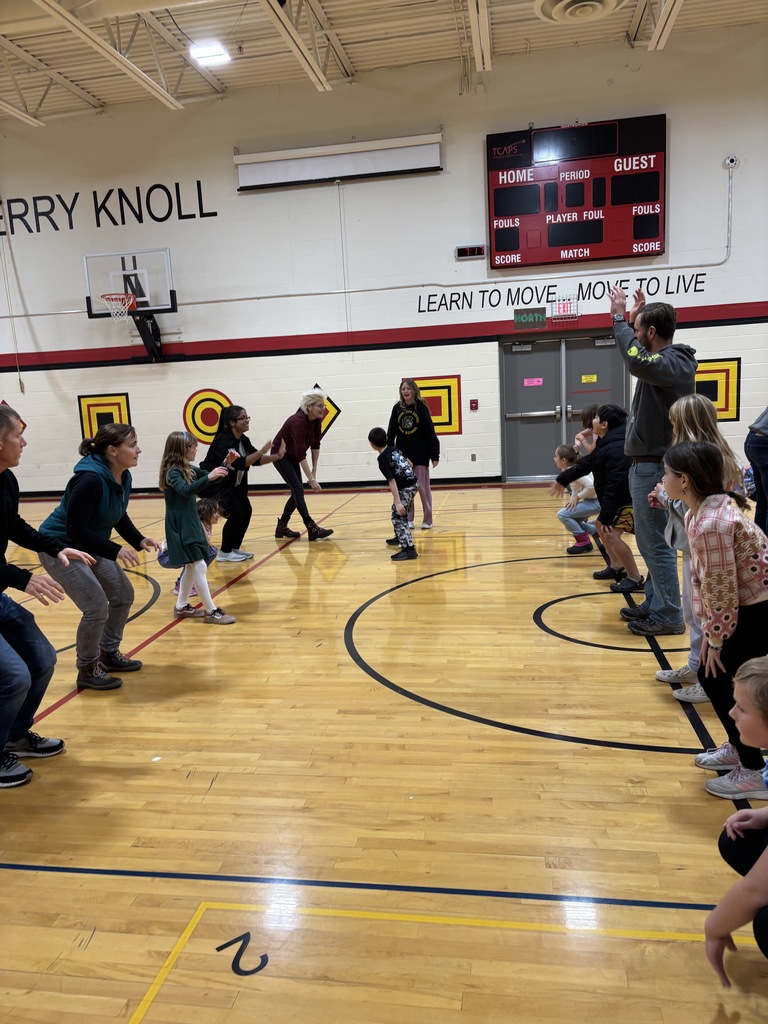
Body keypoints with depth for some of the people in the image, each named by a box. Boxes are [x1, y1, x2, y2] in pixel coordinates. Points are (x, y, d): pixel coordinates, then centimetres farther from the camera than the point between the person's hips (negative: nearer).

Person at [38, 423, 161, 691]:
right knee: (97, 607, -13)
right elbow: (75, 529, -30)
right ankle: (87, 670, 8)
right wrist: (116, 550, -36)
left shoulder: (123, 477, -4)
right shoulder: (90, 480, -30)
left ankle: (109, 654, 28)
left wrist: (139, 540, -6)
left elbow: (119, 516, 10)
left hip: (91, 547, 9)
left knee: (123, 595, 10)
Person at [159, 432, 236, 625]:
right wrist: (208, 477, -47)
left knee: (191, 567, 17)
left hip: (190, 523, 10)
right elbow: (186, 490, -36)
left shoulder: (187, 469, 8)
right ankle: (211, 611, -4)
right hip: (181, 527, -10)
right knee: (200, 567, -9)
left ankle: (181, 607, 27)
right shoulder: (172, 472, -17)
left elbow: (211, 477, 16)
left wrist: (227, 463, 1)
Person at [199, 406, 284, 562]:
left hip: (230, 484, 9)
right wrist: (262, 451, -39)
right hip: (212, 484, -9)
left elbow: (256, 460, 3)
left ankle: (235, 548, 16)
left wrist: (276, 456, -12)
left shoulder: (243, 439, 0)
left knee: (246, 511, 3)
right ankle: (224, 553, 1)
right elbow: (239, 463, -37)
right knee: (235, 514, -14)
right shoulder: (223, 440, -26)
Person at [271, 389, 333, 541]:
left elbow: (315, 445, 0)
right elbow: (301, 454, -35)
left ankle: (281, 527, 17)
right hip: (280, 455, -8)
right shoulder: (298, 422, -33)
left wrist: (314, 470, -2)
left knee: (297, 491, 6)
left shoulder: (316, 420, -9)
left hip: (292, 455, 8)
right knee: (298, 489, -14)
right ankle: (312, 530, -16)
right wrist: (311, 479, -35)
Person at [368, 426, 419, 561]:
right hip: (413, 482, 9)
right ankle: (401, 537, 43)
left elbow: (392, 482, -23)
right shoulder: (393, 449, 6)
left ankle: (409, 549, -16)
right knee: (396, 511, 26)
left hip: (406, 488, -9)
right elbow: (409, 463, 18)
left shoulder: (383, 459, -17)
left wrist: (398, 502, -25)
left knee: (398, 516, -9)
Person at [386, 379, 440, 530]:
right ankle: (408, 519, 17)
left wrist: (435, 455, -9)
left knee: (423, 487, 3)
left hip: (420, 454, -3)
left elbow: (430, 432, -6)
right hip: (402, 455, 3)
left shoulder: (421, 408, -6)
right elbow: (391, 433, 6)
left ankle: (427, 520, 13)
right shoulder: (397, 408, 3)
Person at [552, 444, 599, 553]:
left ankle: (583, 542, -4)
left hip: (595, 501, -10)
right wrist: (572, 500, 1)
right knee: (571, 521, 13)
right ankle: (597, 530, 20)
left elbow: (591, 486, -29)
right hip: (591, 500, 10)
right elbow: (576, 489, 16)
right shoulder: (570, 469, 8)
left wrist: (577, 497, -18)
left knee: (562, 514, -13)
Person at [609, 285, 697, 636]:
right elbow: (642, 359, 31)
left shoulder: (671, 364, -19)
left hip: (655, 468, -10)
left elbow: (637, 362, -40)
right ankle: (654, 605, 27)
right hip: (651, 465, 10)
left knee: (655, 544, -4)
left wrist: (620, 318, -28)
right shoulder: (671, 359, 11)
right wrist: (633, 318, 18)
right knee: (652, 542, 16)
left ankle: (668, 616, 4)